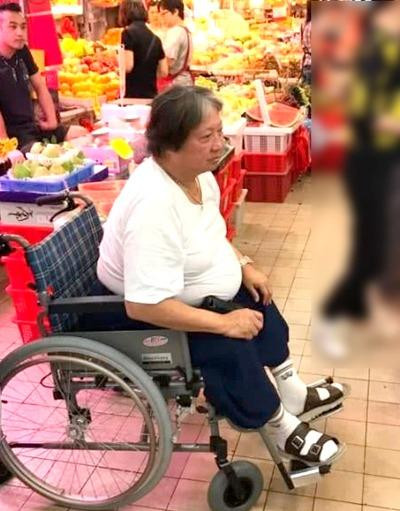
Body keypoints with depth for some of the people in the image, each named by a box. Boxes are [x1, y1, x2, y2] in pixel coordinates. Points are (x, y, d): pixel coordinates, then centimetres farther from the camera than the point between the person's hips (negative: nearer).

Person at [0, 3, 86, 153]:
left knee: (81, 134, 3)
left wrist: (52, 121, 8)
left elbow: (40, 88, 16)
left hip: (33, 127, 8)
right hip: (12, 135, -8)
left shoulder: (22, 52, 7)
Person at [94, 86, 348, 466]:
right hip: (137, 316, -10)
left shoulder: (198, 172, -7)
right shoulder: (153, 205, -36)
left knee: (258, 300, 11)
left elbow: (210, 235, 14)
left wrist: (244, 266, -2)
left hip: (181, 292, 10)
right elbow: (144, 305, -39)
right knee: (231, 349, -23)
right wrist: (225, 322, -31)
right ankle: (285, 430, 2)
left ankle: (294, 395, 26)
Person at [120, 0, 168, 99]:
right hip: (151, 95, 6)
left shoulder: (129, 32, -7)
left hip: (132, 94, -6)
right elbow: (164, 72, 9)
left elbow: (128, 66, -15)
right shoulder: (155, 38, 10)